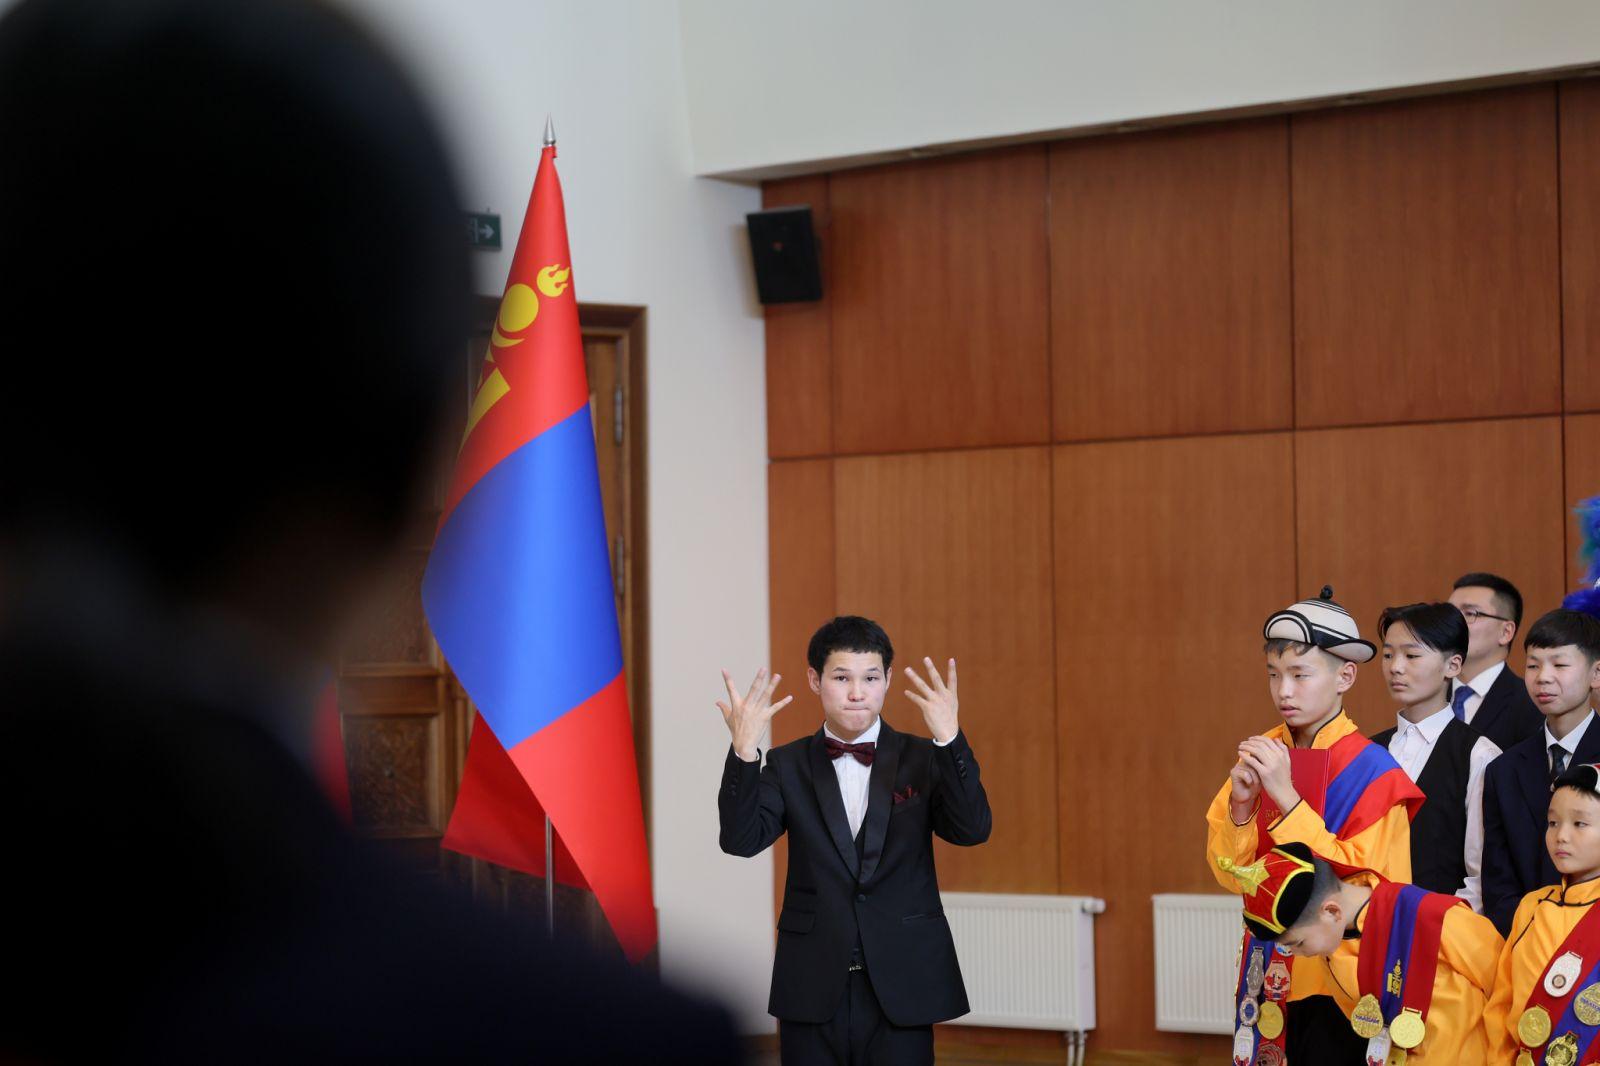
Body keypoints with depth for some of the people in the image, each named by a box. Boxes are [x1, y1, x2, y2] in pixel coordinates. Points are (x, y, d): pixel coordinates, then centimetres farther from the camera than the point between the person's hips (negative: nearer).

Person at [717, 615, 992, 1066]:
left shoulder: (922, 759, 2)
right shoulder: (788, 766, 4)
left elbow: (972, 830, -13)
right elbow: (742, 839, -10)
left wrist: (949, 739, -28)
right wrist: (744, 751, -25)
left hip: (900, 989, -1)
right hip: (813, 990, 1)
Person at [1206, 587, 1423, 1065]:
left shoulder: (1371, 770, -12)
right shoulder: (1261, 754, 3)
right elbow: (1232, 876, 3)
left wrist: (1286, 797, -24)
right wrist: (1241, 806, -16)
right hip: (1271, 974, 5)